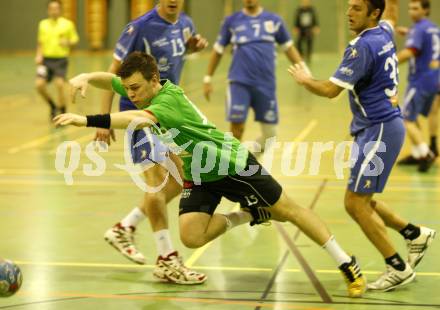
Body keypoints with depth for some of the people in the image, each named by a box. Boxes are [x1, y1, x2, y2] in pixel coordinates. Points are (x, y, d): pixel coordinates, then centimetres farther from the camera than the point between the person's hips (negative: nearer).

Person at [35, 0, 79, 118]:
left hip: (60, 59, -3)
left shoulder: (67, 24, -1)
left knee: (59, 84, -18)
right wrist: (39, 55, 2)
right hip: (46, 59, 3)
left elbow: (75, 41, 4)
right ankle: (53, 106, 17)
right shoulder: (43, 24, 8)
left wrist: (68, 43, -17)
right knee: (39, 84, -10)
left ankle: (63, 112, -2)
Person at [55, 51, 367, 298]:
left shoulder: (169, 98, -34)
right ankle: (251, 215, 15)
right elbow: (108, 79, -1)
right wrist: (86, 77, -26)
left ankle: (347, 263, 16)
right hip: (198, 176, 7)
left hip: (232, 164, -7)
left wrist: (87, 120, -62)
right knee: (192, 237, -11)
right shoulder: (138, 89, -10)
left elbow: (140, 119, -52)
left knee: (288, 211, 1)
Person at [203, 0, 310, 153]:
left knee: (270, 133, 4)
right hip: (239, 82, -2)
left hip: (266, 84, 2)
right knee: (237, 126, -13)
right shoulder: (232, 21, 4)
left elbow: (288, 47, 16)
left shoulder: (274, 20, 7)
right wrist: (208, 78, 12)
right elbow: (218, 50, 12)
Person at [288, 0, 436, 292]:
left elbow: (331, 90, -19)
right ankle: (415, 234, 23)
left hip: (379, 130, -10)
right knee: (361, 201, 17)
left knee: (355, 202, -7)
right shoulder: (384, 33, 7)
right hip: (381, 127, 10)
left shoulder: (363, 46, -19)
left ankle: (399, 268, -3)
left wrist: (304, 80, -1)